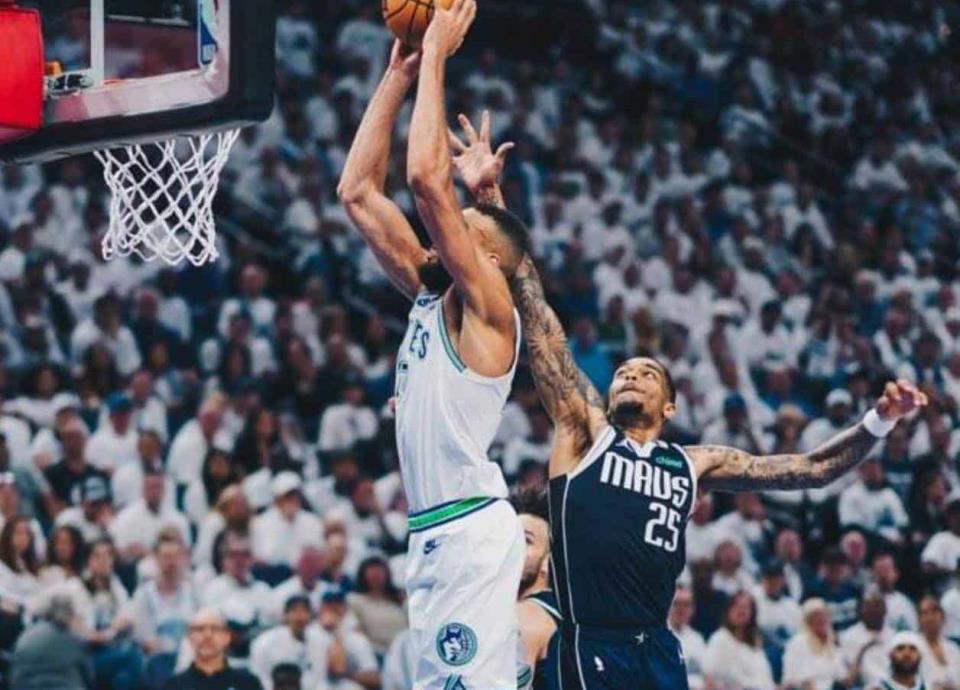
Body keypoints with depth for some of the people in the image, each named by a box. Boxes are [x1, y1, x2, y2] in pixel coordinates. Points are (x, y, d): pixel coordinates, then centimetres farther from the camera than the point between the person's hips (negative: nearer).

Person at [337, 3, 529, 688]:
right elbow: (359, 192, 18)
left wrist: (435, 60, -10)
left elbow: (427, 177, -17)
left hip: (471, 530, -10)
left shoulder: (486, 303, -6)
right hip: (434, 533, 10)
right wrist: (397, 75, 14)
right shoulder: (431, 296, 17)